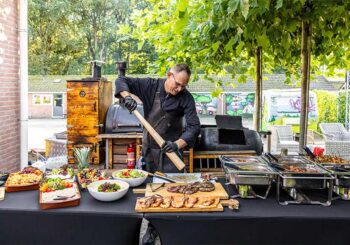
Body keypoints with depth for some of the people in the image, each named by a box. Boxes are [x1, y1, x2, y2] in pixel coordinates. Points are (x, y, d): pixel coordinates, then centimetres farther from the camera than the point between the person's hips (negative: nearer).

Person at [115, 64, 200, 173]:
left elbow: (194, 126, -18)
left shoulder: (186, 98, -13)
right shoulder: (151, 85, -9)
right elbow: (121, 80, -4)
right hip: (148, 149, 2)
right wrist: (127, 96, -24)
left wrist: (177, 144, -33)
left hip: (170, 150, -2)